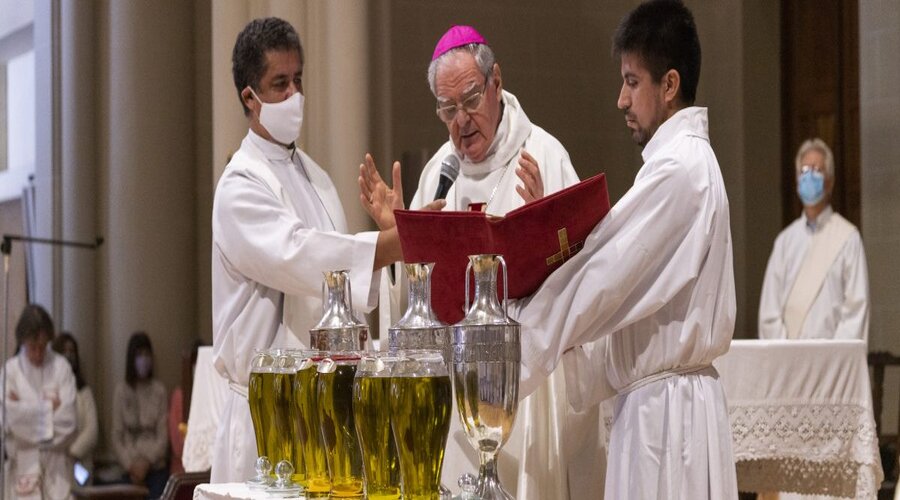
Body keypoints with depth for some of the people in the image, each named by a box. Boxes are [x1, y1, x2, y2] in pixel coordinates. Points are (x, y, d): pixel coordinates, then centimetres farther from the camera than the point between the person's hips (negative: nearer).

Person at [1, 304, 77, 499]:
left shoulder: (61, 367, 0)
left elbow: (67, 420, -7)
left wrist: (26, 408, -5)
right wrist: (49, 406, -4)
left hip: (55, 465, 0)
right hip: (23, 465, 0)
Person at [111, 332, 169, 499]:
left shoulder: (159, 390, 0)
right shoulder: (121, 390, 1)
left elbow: (163, 434, 0)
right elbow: (116, 435, 2)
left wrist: (147, 461, -10)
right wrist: (130, 465, -7)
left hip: (156, 467, 0)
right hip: (132, 470, 0)